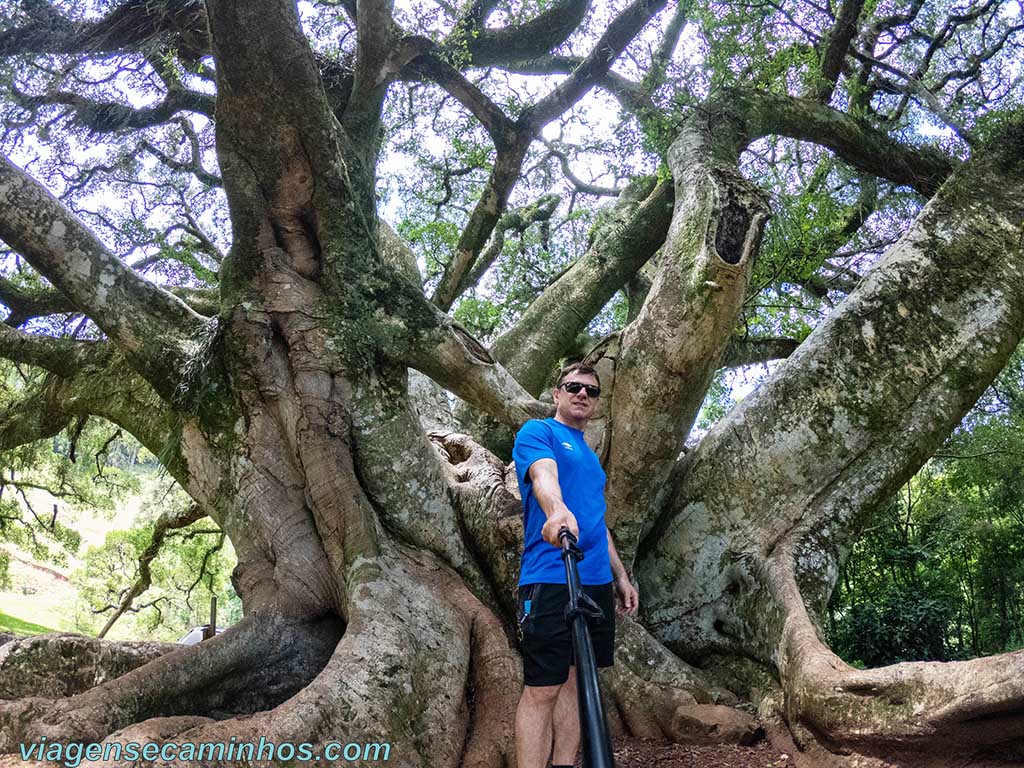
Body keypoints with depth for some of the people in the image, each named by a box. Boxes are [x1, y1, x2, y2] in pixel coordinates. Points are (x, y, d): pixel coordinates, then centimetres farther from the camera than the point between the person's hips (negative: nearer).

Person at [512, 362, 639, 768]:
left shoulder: (590, 456, 25)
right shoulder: (537, 432, 1)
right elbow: (544, 474, -21)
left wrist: (621, 576, 22)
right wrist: (557, 511, -42)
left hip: (596, 583, 8)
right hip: (551, 580, -8)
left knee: (577, 681, 8)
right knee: (543, 689, -9)